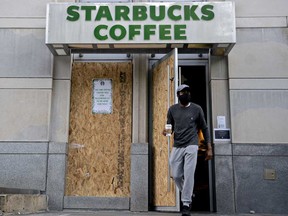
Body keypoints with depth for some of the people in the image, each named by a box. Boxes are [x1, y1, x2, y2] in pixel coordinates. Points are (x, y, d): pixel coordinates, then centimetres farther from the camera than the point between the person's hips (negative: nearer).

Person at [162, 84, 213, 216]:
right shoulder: (172, 109, 7)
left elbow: (204, 128, 8)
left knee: (188, 175, -9)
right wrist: (166, 131, -13)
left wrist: (209, 148, 4)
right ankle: (187, 195, 29)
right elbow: (170, 126, 13)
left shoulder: (197, 109, 3)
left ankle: (186, 204, 0)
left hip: (191, 146, -2)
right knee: (176, 176, 3)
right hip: (177, 147, 3)